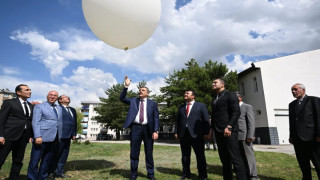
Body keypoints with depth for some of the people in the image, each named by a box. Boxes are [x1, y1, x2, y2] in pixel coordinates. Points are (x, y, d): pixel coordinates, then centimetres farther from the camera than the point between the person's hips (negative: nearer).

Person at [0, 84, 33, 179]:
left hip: (23, 137, 5)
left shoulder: (31, 106, 15)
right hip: (9, 136, -5)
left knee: (18, 162, 11)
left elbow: (31, 121, 13)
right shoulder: (9, 102, 1)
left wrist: (31, 135, 4)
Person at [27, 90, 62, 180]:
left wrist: (59, 136, 12)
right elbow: (35, 122, -8)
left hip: (54, 139, 5)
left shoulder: (59, 108, 18)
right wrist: (37, 136, -17)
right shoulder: (39, 106, 1)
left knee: (47, 160, 12)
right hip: (42, 138, -5)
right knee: (35, 160, 0)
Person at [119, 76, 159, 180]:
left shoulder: (152, 103, 6)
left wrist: (156, 131, -9)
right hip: (136, 128, 1)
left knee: (149, 153, 9)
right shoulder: (133, 100, 13)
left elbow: (156, 118, 2)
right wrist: (126, 86, -7)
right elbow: (122, 98, 4)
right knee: (134, 152, 7)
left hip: (148, 129, -1)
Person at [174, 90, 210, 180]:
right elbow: (178, 120, 12)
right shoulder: (181, 107, 16)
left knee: (200, 156, 5)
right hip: (183, 134, 3)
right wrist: (176, 132, 4)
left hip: (196, 134, -3)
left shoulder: (201, 106, 6)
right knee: (185, 155, 10)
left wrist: (206, 133, -7)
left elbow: (206, 120, 1)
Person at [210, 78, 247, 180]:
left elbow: (236, 112, -12)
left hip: (229, 131, -7)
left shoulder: (230, 95, -2)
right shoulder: (215, 99, 21)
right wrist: (212, 128, 15)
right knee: (224, 159, 10)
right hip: (218, 132, 7)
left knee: (235, 158, -7)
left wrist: (229, 126, -21)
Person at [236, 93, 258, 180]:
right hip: (236, 136, 6)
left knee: (249, 155, -2)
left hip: (244, 135, -6)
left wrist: (250, 136, -16)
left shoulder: (247, 107, 0)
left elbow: (251, 122, -8)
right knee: (242, 156, 11)